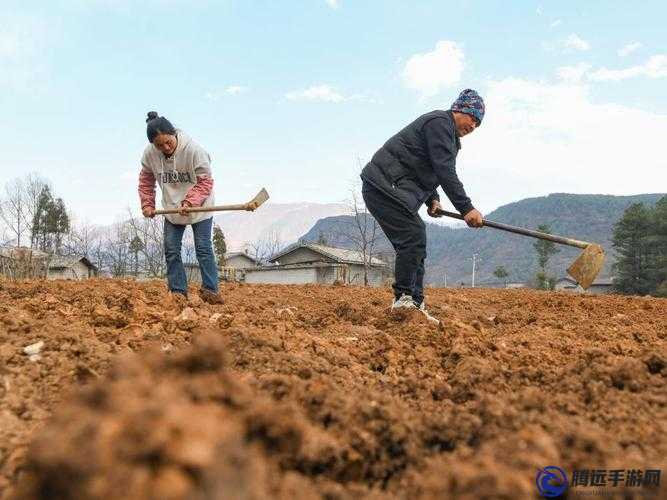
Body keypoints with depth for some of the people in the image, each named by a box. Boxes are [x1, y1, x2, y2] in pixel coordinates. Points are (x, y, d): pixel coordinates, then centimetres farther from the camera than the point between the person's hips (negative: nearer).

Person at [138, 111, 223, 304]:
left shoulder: (194, 150, -26)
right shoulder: (149, 154, -14)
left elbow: (205, 181, -20)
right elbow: (146, 180, 5)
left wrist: (190, 203, -30)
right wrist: (147, 205, 0)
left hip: (199, 208, -4)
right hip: (171, 209, 4)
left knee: (203, 248, -3)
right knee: (171, 251, 4)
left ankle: (210, 289, 5)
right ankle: (178, 291, 11)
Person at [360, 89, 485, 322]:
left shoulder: (448, 134, 24)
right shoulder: (439, 123, -11)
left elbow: (432, 170, 30)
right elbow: (445, 172, -21)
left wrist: (432, 199, 12)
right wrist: (466, 208, -23)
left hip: (387, 189, 11)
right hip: (384, 186, -11)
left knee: (415, 242, 7)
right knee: (413, 237, -18)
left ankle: (415, 304, 9)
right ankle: (404, 298, -12)